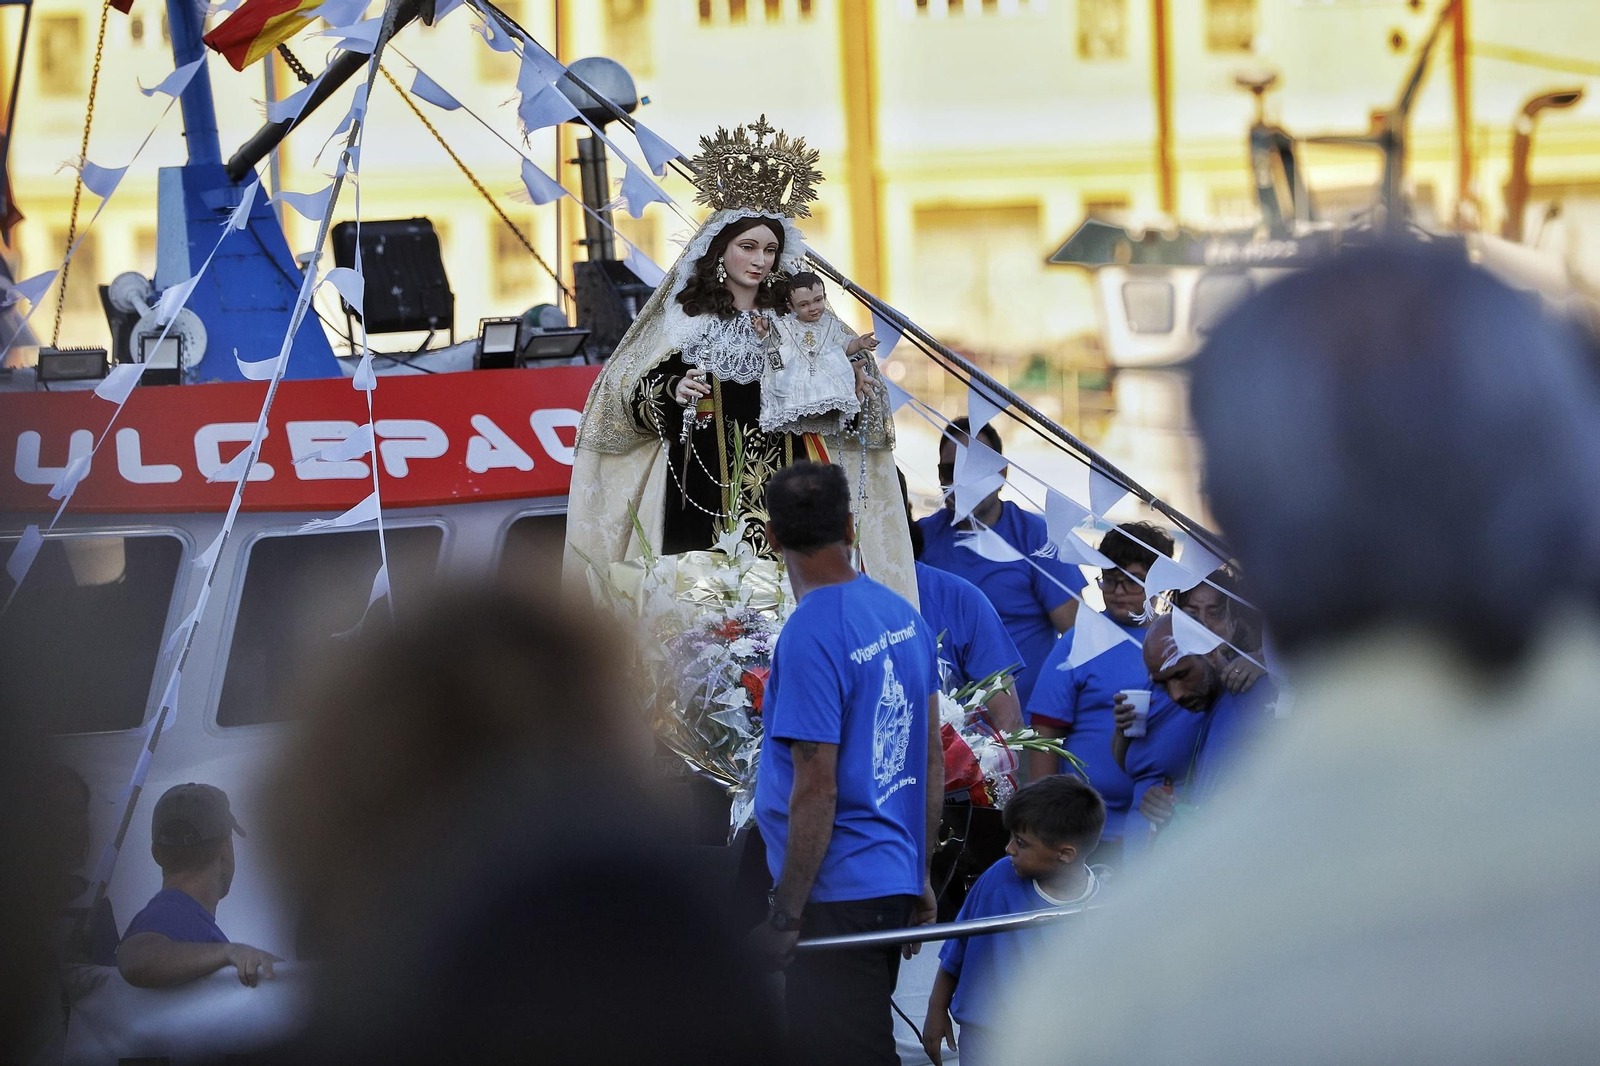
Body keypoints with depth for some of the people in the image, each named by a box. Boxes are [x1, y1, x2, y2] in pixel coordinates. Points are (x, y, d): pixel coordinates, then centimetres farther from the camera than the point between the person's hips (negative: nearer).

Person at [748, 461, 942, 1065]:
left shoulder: (809, 637, -18)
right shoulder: (904, 616, 7)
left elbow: (815, 792, -20)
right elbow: (932, 760, 14)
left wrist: (785, 917, -15)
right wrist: (920, 877, 23)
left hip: (837, 896, -9)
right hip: (895, 883, 9)